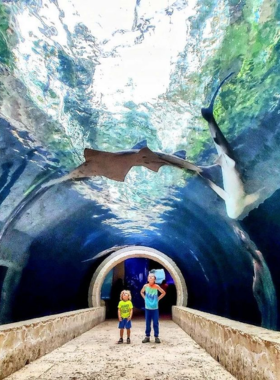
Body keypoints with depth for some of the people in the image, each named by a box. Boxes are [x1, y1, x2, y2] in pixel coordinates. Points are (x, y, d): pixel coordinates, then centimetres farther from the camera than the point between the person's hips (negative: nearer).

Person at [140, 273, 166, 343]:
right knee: (147, 323, 8)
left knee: (155, 323, 3)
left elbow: (163, 293, 2)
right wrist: (145, 298, 3)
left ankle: (156, 337, 14)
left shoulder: (156, 286, -10)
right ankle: (147, 337, 19)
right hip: (147, 308, 1)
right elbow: (141, 292, 15)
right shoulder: (145, 286, -6)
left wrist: (158, 298, -2)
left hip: (155, 308, -1)